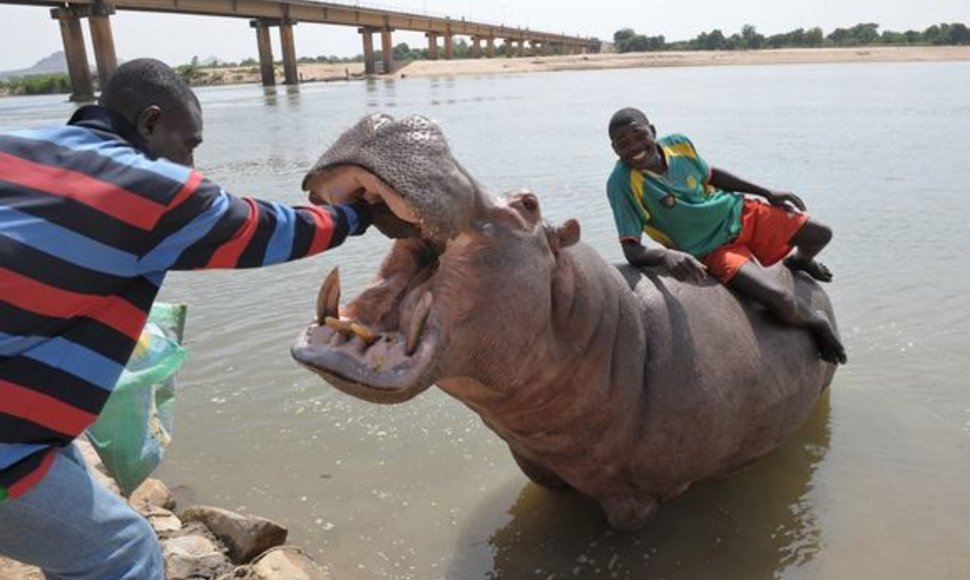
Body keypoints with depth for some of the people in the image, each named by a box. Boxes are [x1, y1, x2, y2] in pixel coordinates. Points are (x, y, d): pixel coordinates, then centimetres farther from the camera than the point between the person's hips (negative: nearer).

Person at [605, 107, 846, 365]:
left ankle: (800, 260, 49)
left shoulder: (678, 144, -10)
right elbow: (632, 251, -29)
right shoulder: (622, 183, -27)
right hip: (713, 249, -5)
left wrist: (768, 193, 15)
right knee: (783, 303, -24)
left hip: (738, 212, 6)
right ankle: (816, 321, 14)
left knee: (821, 235, 10)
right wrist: (666, 254, -51)